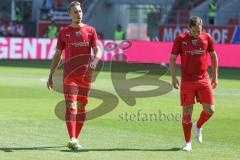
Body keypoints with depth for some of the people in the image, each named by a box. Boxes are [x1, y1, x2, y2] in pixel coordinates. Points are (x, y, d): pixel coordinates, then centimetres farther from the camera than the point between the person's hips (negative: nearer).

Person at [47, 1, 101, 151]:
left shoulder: (90, 31, 6)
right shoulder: (64, 32, 6)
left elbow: (97, 51, -2)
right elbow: (57, 55, 10)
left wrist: (94, 61, -25)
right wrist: (51, 76, 6)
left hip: (86, 75, 2)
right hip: (69, 75, -2)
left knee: (82, 107, 7)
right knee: (71, 106, -14)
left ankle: (75, 139, 18)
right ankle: (72, 140, -23)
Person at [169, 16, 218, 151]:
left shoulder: (207, 38, 2)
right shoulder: (181, 39, -3)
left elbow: (213, 56, 14)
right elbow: (172, 58, 1)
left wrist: (215, 76, 12)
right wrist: (174, 77, -9)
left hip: (203, 79, 2)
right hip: (187, 81, -2)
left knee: (210, 110, -3)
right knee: (187, 111, -2)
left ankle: (198, 127, 29)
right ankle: (188, 143, 7)